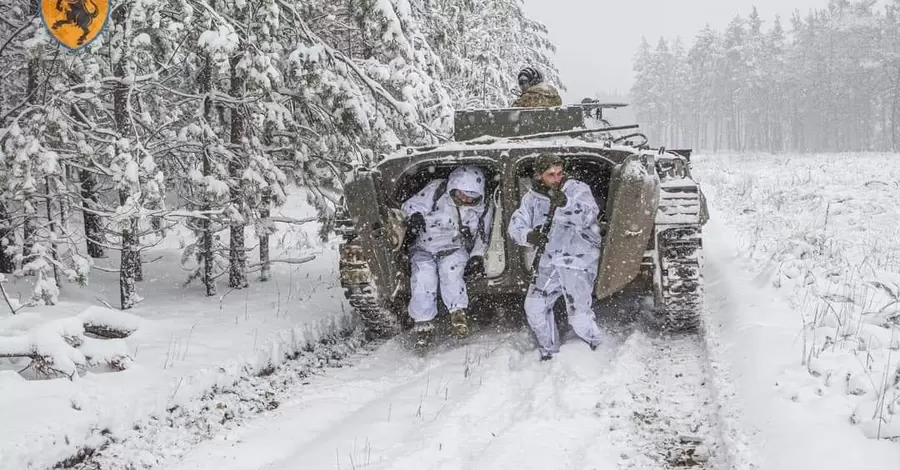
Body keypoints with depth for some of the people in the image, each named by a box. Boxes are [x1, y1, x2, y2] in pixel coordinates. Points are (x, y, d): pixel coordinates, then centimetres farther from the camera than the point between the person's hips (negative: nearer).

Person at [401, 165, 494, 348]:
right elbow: (412, 206, -4)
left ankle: (458, 313, -23)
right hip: (424, 247, -1)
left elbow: (482, 237, 12)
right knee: (423, 274, -29)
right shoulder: (436, 190, -10)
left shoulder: (484, 208, 0)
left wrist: (477, 257, -3)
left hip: (455, 249, 1)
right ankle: (424, 325, -22)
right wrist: (415, 217, -26)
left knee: (450, 267, -34)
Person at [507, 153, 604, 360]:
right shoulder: (532, 197, 2)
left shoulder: (577, 189, -9)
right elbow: (515, 226, -5)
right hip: (550, 261, 5)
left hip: (579, 260, -5)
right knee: (534, 307, 2)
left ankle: (599, 350, 21)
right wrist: (529, 236, -28)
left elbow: (589, 216, -26)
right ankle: (549, 353, 24)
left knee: (579, 317, -9)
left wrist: (565, 203, -44)